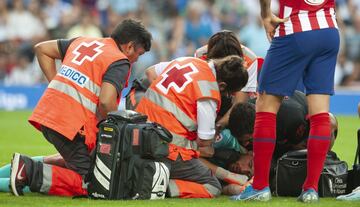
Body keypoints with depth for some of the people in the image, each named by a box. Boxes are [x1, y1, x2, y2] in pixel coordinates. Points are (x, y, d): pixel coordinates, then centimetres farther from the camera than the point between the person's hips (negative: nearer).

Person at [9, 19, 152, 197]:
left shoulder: (83, 42, 20)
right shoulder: (120, 62, -4)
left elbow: (41, 49, 27)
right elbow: (106, 102, -18)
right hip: (72, 126, -8)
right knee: (88, 183, -5)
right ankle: (30, 172, -19)